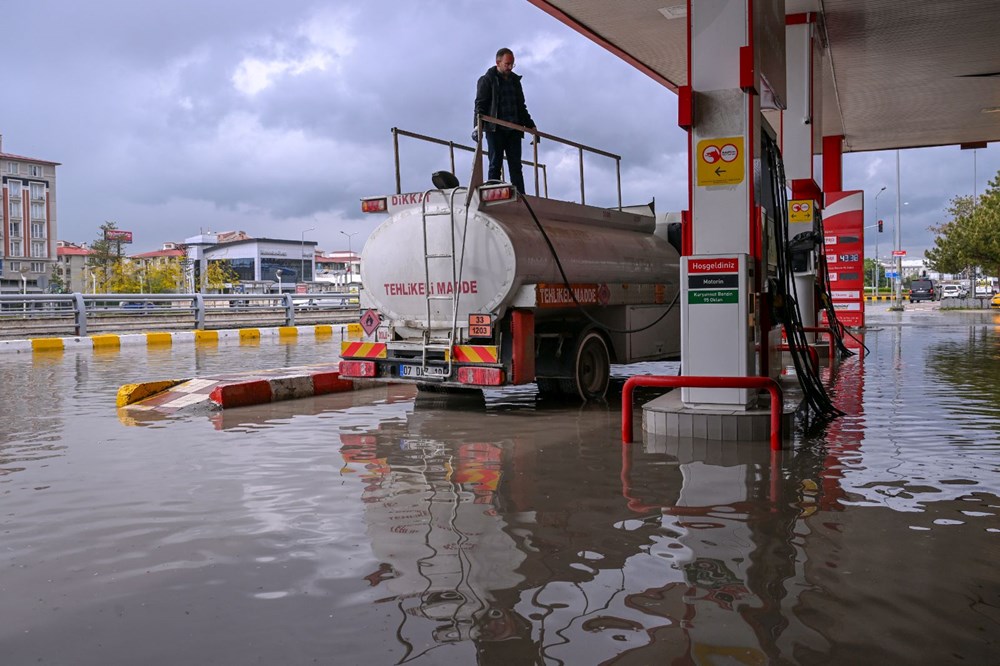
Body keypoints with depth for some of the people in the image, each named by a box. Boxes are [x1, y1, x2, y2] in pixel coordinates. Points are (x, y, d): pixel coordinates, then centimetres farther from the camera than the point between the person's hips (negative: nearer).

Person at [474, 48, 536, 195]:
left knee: (516, 165, -2)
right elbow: (480, 104, -4)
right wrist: (478, 125, -18)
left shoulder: (515, 81, 22)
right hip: (495, 129, -5)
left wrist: (530, 125, 20)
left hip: (514, 129, 5)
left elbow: (521, 107, 28)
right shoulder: (487, 80, 5)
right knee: (495, 164, -7)